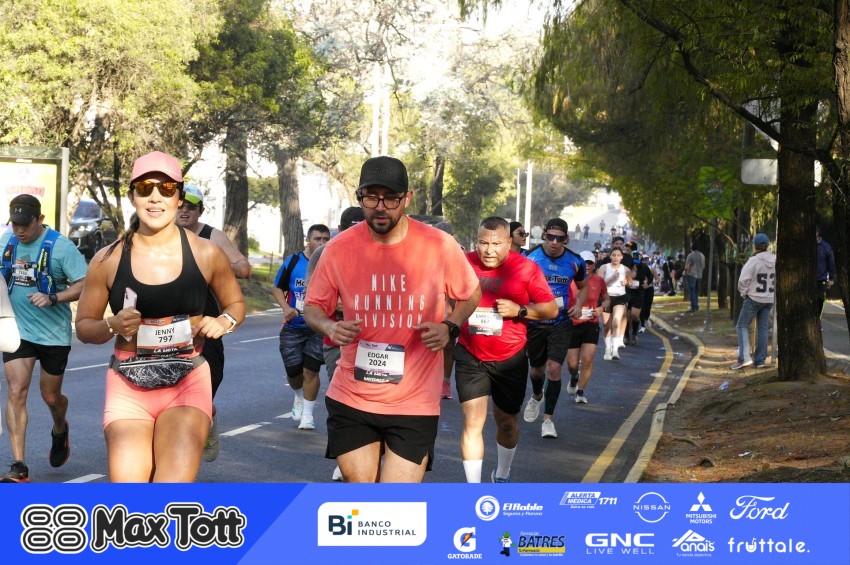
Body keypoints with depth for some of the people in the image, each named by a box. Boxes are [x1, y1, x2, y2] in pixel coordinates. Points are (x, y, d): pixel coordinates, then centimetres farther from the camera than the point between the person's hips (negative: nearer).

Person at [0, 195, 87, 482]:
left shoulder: (61, 246, -12)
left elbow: (85, 284, -15)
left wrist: (53, 298, -26)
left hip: (54, 333, -3)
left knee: (51, 397, 11)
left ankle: (60, 430, 47)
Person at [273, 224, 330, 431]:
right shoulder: (292, 262, -2)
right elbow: (277, 288, 7)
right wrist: (286, 308, -9)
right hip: (293, 327, 1)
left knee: (311, 370, -6)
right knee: (293, 371, 7)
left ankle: (307, 415, 8)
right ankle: (299, 397, 40)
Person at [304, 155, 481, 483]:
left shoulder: (440, 246, -8)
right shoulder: (339, 249, -5)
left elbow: (471, 294, 9)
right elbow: (313, 306, 8)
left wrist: (450, 327, -10)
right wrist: (329, 327, -15)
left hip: (415, 403, -1)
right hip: (351, 397, 1)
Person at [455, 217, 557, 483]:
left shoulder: (526, 268, -10)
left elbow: (551, 309, -6)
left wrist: (520, 310, -20)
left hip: (510, 360, 0)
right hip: (470, 358, 0)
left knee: (506, 421, 16)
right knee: (472, 422, -9)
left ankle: (502, 475, 42)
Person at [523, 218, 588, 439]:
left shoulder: (575, 262, -3)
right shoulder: (530, 258, -9)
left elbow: (583, 286, 14)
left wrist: (579, 304, -5)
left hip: (561, 323, 0)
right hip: (534, 321, 0)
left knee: (554, 368, -12)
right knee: (537, 369, 15)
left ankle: (548, 419, 0)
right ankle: (536, 396, 50)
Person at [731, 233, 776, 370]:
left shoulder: (754, 261, -17)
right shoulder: (775, 260, -1)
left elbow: (743, 280, -16)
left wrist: (743, 293, 1)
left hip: (753, 298, -5)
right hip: (769, 299, 5)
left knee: (742, 325, 3)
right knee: (762, 328, 12)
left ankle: (744, 357, -10)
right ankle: (760, 360, 14)